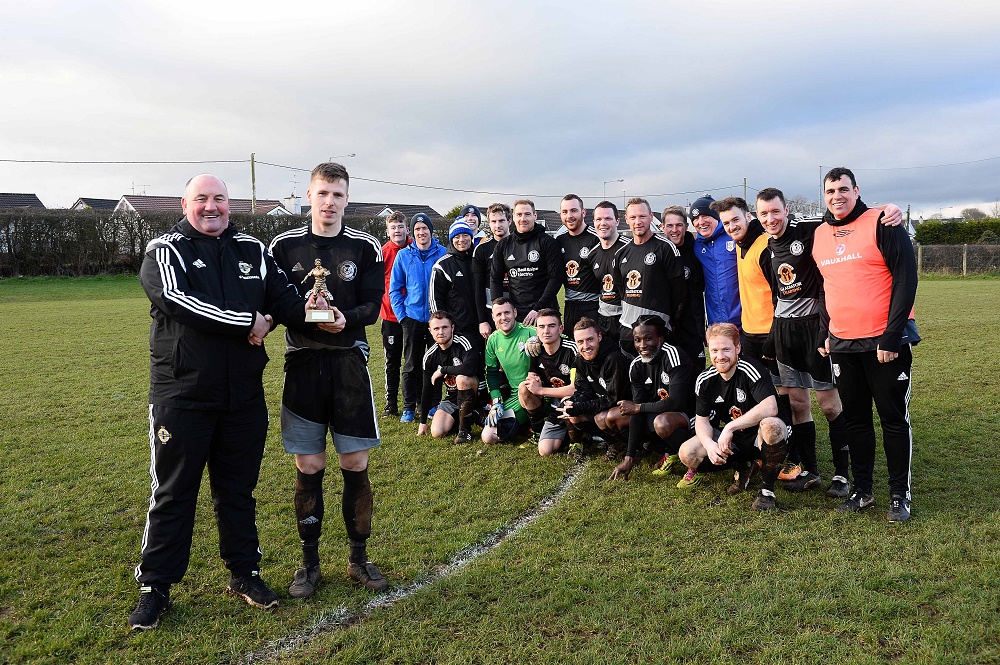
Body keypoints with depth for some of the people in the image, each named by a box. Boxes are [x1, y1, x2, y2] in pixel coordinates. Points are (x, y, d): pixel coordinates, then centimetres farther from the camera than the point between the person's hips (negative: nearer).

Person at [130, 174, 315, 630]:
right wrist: (249, 323, -19)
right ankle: (154, 587, 20)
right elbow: (178, 301, -20)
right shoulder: (164, 251, -3)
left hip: (243, 396, 4)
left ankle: (244, 572, 29)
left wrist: (305, 309, -20)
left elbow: (281, 298, 4)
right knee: (172, 493, 6)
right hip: (181, 395, -3)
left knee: (238, 488, 15)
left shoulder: (253, 251, 10)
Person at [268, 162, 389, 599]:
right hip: (302, 362, 0)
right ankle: (309, 562, 22)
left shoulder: (365, 247, 2)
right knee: (308, 467, 5)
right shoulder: (284, 246, 3)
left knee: (355, 464, 4)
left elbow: (372, 305, -2)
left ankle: (358, 558, 21)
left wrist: (344, 318, -22)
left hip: (348, 362, 0)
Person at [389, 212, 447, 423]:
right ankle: (409, 407, 15)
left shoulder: (443, 253, -1)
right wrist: (401, 314, -4)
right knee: (411, 365, 7)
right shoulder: (404, 255, 1)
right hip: (412, 318, 0)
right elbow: (394, 288, 4)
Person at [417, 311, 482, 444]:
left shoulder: (463, 343, -19)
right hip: (452, 399, 5)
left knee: (462, 378, -36)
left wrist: (442, 370, -24)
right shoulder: (430, 356, -3)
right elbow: (428, 389, 6)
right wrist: (423, 422, 9)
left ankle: (465, 429, -19)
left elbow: (470, 368, -40)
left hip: (476, 392, -5)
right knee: (437, 433, -15)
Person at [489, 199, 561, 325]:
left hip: (544, 313, -3)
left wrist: (538, 308, -14)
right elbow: (495, 279, 13)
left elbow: (556, 278, -7)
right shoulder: (503, 245, 11)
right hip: (514, 313, 3)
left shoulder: (547, 243, -1)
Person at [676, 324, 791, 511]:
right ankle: (744, 467, 9)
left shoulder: (751, 369, -22)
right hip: (732, 441, 5)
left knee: (772, 425, -40)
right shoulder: (705, 380, -5)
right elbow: (701, 419, 1)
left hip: (760, 439, -5)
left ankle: (767, 490, -18)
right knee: (687, 453, -17)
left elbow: (770, 407, -37)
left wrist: (730, 427, -35)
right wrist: (709, 444, -20)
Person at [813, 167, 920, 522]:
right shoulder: (819, 235, 8)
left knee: (894, 418, 4)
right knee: (855, 418, 11)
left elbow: (906, 279, -12)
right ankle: (862, 490, 23)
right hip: (843, 344, 5)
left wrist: (892, 336, -17)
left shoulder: (882, 223, -8)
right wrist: (827, 334, 11)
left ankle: (900, 494, 16)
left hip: (885, 342, -5)